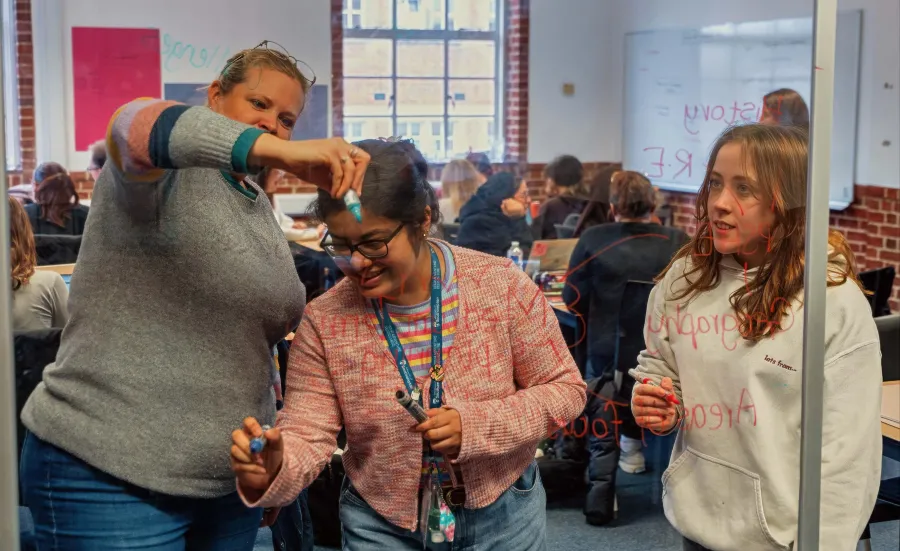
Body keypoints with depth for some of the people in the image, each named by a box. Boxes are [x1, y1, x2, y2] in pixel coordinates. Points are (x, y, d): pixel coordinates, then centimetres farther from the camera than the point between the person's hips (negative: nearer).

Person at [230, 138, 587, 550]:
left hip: (503, 516, 0)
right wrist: (272, 471, -37)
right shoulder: (323, 323, -13)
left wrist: (476, 425, -24)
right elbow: (306, 433, -14)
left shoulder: (503, 286, -16)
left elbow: (564, 388, -9)